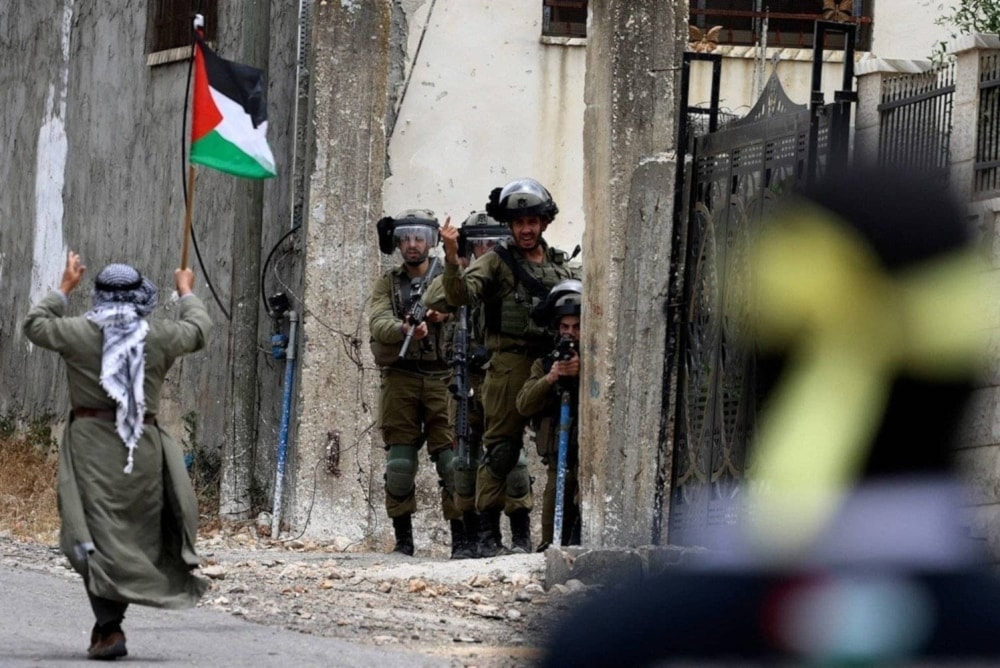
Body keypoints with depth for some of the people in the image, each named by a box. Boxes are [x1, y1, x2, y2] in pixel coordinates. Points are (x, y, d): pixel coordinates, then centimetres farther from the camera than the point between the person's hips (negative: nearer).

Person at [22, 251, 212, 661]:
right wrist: (187, 293, 39)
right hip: (144, 444, 2)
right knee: (139, 529, 13)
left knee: (98, 534, -3)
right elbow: (199, 331, 21)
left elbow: (35, 325, 15)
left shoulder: (79, 332, -3)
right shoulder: (159, 336, 1)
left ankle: (110, 628, -12)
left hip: (91, 444, -2)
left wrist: (65, 287, 27)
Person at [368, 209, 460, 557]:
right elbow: (378, 322, -5)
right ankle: (403, 538, 7)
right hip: (400, 380, 1)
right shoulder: (387, 284, 12)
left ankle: (461, 537, -4)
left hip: (441, 378, -1)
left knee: (452, 460, -7)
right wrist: (405, 330, -26)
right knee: (399, 463, 0)